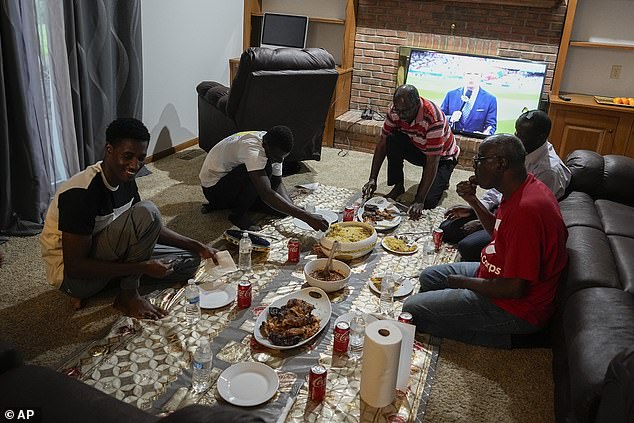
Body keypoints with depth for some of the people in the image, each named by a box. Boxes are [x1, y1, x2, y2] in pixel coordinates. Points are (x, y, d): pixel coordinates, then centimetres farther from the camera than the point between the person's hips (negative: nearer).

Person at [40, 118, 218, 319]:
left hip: (102, 255, 8)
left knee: (189, 261, 3)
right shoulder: (81, 192, -28)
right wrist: (144, 266, -28)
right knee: (147, 212, -28)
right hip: (70, 274, -8)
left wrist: (196, 246, 1)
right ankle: (128, 295, -11)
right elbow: (75, 267, -27)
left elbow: (151, 227, 11)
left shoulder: (125, 180, -3)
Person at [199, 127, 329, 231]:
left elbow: (277, 183, -2)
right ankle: (238, 214, -11)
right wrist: (306, 217, -47)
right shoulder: (252, 149, -35)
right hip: (213, 188, -8)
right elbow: (266, 194, -44)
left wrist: (292, 206, -22)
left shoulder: (274, 148, -9)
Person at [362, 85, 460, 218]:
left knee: (428, 201, -23)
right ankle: (398, 186, -10)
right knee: (393, 139, -27)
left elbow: (432, 163, -36)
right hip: (416, 149, 5)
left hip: (441, 156, -4)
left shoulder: (433, 119, -37)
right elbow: (382, 143, -14)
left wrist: (420, 201, -40)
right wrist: (372, 179, -22)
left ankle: (441, 181, 11)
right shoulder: (395, 110, -21)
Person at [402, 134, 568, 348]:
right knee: (429, 277, 20)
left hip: (517, 307, -10)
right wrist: (473, 201, 2)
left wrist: (466, 282, -14)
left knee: (412, 309, -11)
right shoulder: (525, 186, 0)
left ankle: (498, 336, -4)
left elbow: (515, 288, -29)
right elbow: (498, 232, 18)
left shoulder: (526, 209, -32)